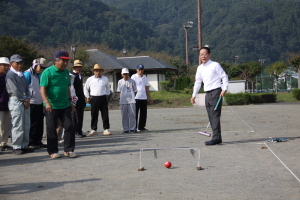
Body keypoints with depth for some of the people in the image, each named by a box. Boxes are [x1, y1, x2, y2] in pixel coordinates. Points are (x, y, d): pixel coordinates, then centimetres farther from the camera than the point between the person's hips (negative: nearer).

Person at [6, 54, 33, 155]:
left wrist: (28, 98, 0)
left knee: (26, 125, 9)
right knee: (18, 125, -8)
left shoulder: (21, 74, 19)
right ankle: (16, 147, -2)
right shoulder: (10, 75, -7)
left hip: (25, 102, 8)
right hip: (16, 101, -8)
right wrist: (24, 100, -10)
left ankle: (24, 145, 16)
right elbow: (15, 90, -14)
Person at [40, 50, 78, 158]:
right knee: (51, 129, 3)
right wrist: (47, 103, -25)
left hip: (65, 106, 5)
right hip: (52, 107, -5)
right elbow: (42, 89, -14)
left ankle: (68, 150, 12)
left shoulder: (66, 72, 10)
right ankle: (53, 151, 15)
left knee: (69, 127, 1)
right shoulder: (48, 72, -9)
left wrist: (70, 102, 18)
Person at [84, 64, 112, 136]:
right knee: (94, 115, 2)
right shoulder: (90, 79, 5)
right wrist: (87, 97, 11)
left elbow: (108, 88, 22)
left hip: (103, 98, 1)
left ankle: (106, 129, 6)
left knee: (105, 114, 0)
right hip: (94, 98, 0)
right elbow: (86, 89, 16)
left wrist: (107, 95, 16)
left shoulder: (105, 79, 7)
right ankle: (93, 130, 10)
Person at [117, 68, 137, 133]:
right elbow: (119, 91, 16)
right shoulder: (120, 82, 10)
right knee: (124, 115, 2)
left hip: (131, 100, -2)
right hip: (123, 101, 2)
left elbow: (135, 91, 9)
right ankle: (125, 129, 8)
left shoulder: (132, 81, 4)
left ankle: (132, 128, 3)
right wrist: (122, 98, 8)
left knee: (132, 114, -4)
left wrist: (133, 97, 2)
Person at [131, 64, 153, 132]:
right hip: (136, 98, -6)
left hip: (144, 98, 6)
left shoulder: (145, 77, 17)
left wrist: (149, 97, 19)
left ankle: (141, 127, 15)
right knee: (135, 113, -4)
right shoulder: (134, 77, 0)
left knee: (143, 113, 7)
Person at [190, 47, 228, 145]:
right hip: (208, 94, 7)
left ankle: (216, 137, -14)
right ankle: (217, 138, 13)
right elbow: (197, 82, 23)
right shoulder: (200, 68, 15)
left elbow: (224, 77, -3)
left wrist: (224, 89, -15)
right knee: (210, 116, 7)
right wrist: (194, 95, 23)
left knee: (215, 115, -13)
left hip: (216, 92, -7)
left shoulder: (215, 65, -3)